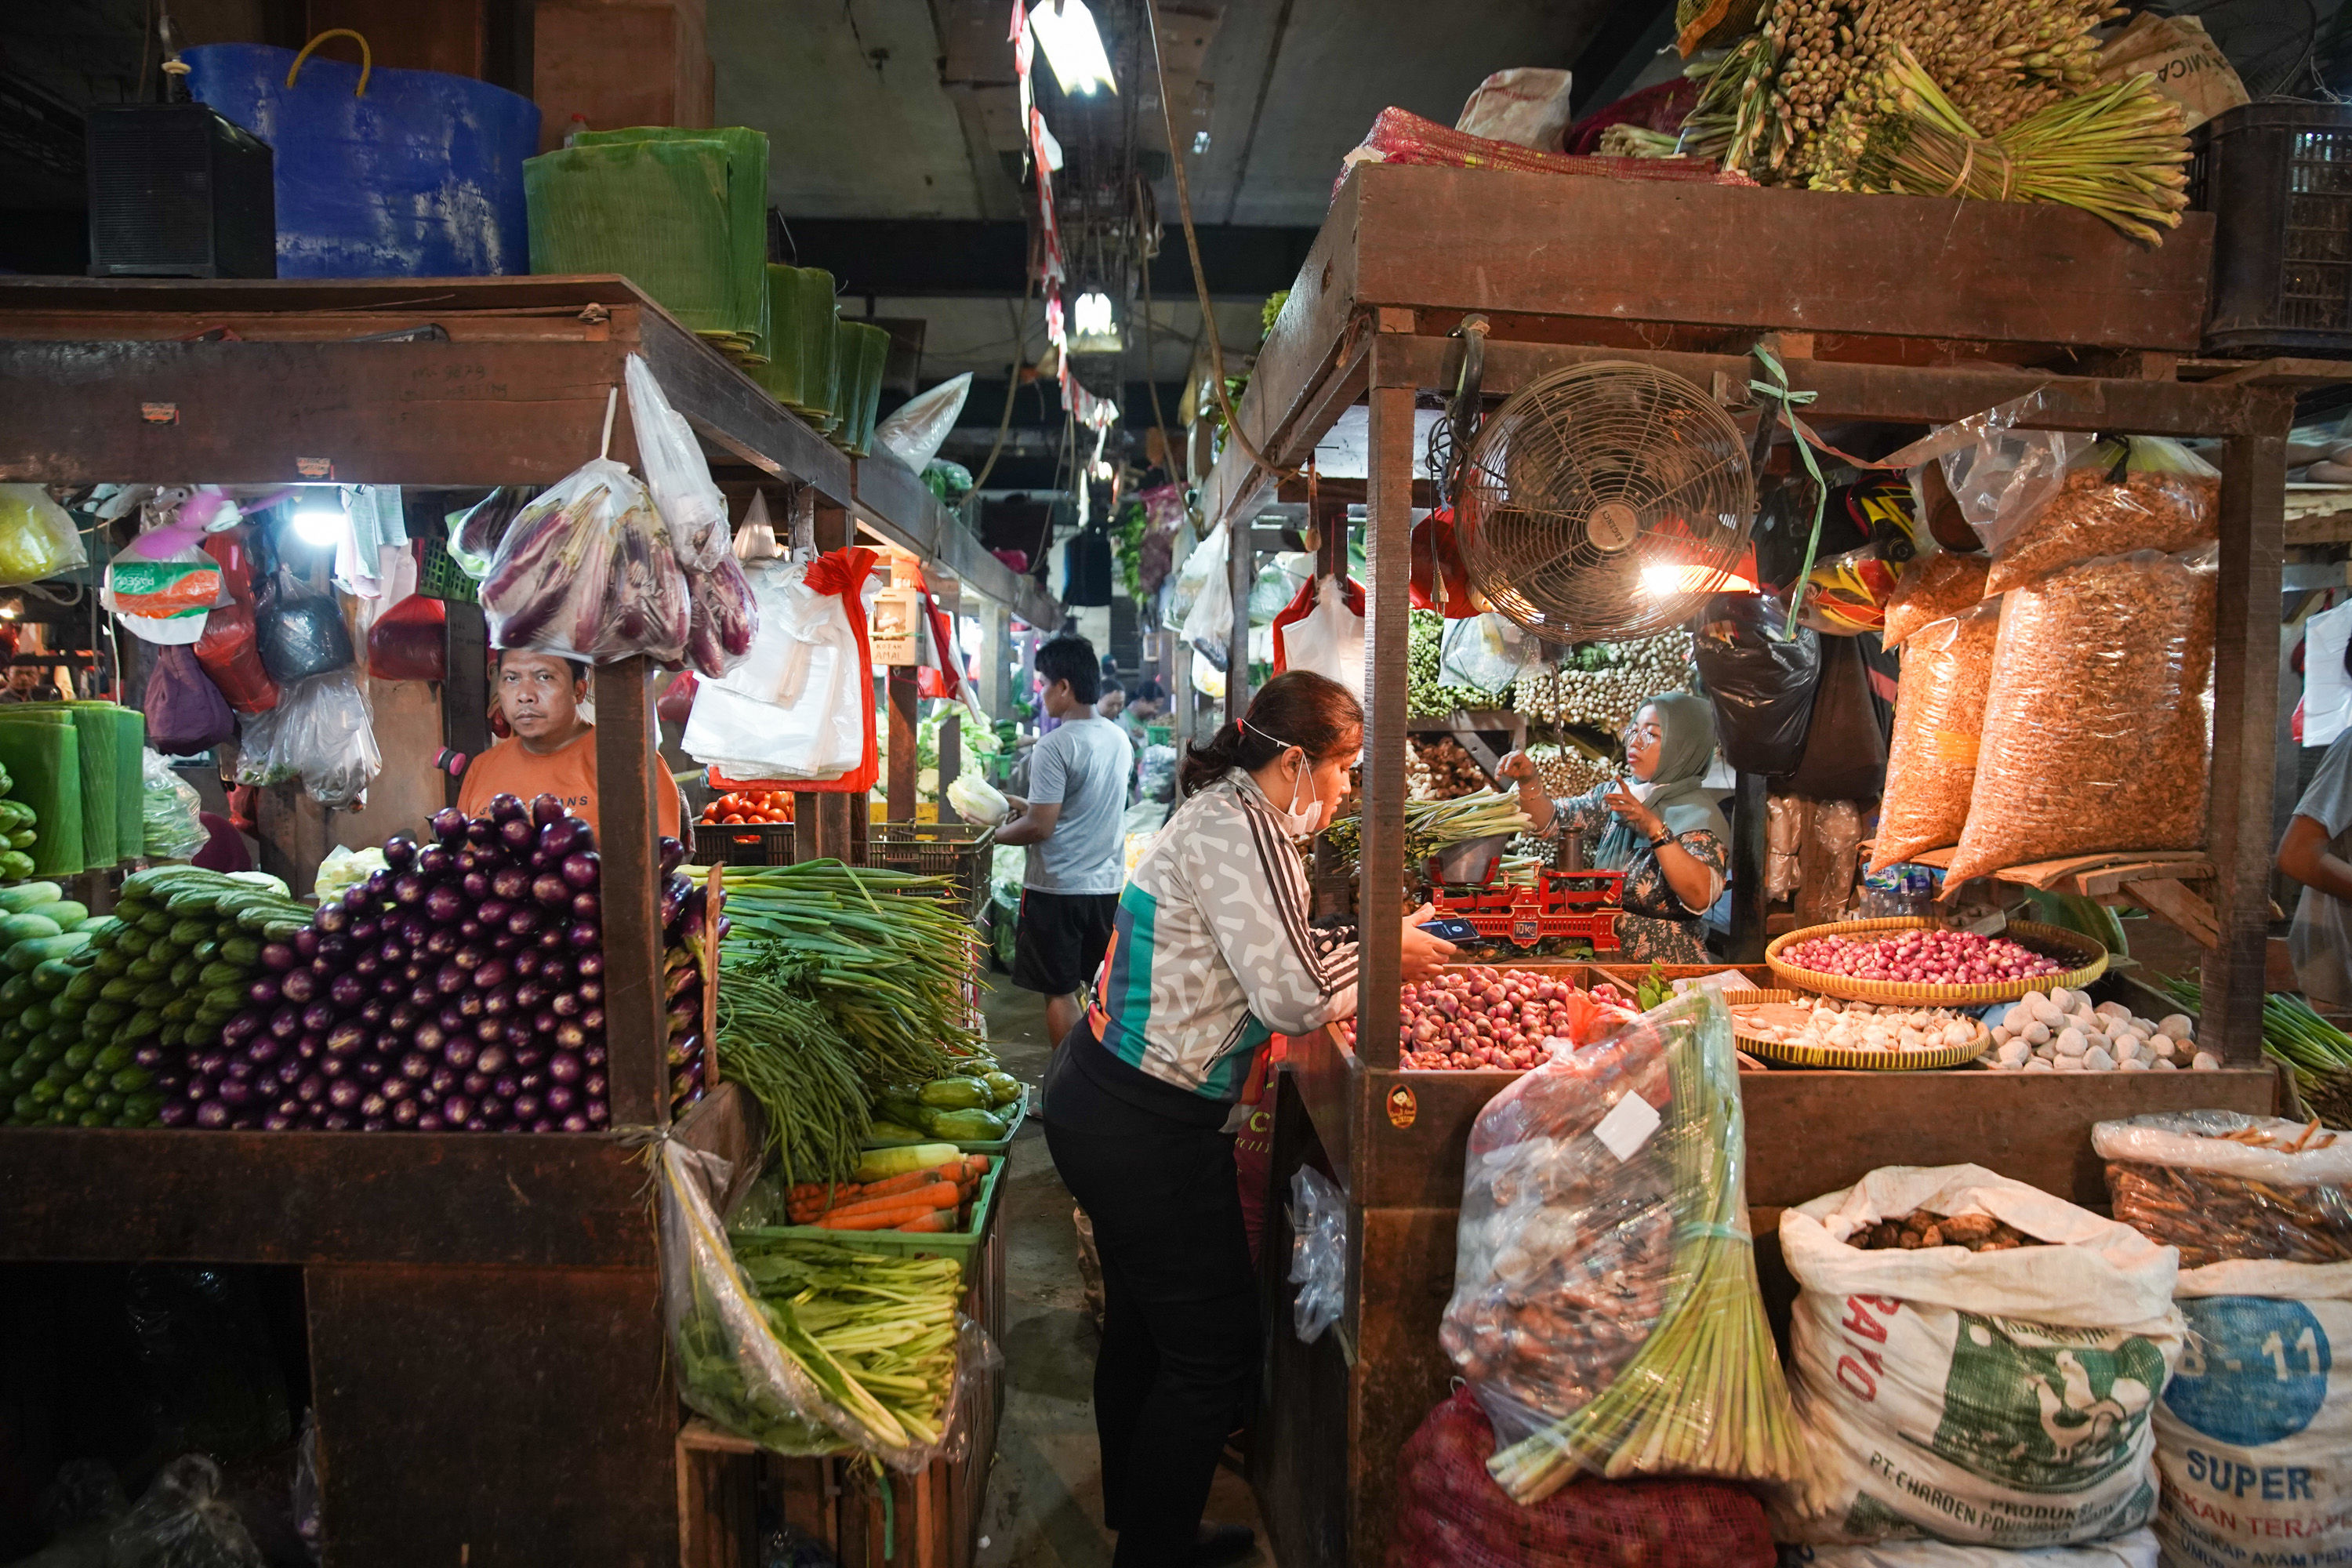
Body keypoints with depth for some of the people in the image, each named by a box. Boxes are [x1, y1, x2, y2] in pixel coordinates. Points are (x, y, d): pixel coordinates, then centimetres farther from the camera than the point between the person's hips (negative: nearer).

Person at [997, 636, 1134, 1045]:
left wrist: (995, 834, -1)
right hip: (1107, 884, 7)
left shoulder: (1054, 747, -16)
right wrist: (1022, 803, 21)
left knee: (1059, 992, 4)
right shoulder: (1119, 739, 7)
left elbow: (1040, 827, -18)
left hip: (1058, 888, -7)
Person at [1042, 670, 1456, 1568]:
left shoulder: (1222, 813, 11)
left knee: (1146, 1319, 24)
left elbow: (1268, 957, 18)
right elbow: (1294, 997, -25)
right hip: (1147, 1131, -11)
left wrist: (1385, 942, 14)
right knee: (1214, 1349, 2)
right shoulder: (1239, 829, -21)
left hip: (1102, 1104, 11)